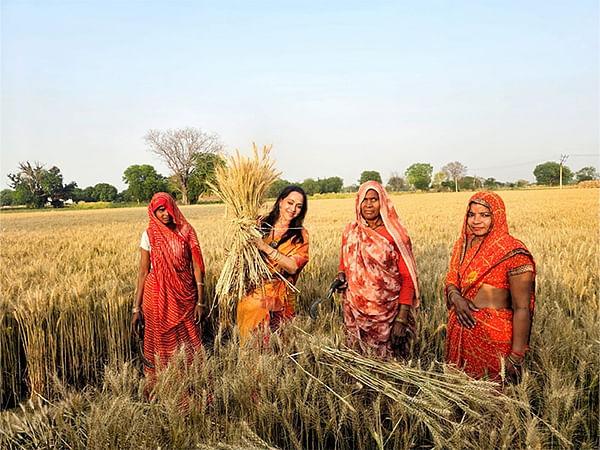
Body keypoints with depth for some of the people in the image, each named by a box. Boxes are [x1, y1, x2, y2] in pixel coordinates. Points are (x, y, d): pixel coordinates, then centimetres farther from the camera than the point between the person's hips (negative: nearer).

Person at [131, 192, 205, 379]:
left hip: (184, 296, 0)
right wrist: (137, 308, 0)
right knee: (161, 343, 8)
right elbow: (143, 272, 2)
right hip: (158, 296, 0)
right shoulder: (149, 235, 0)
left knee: (188, 344, 6)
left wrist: (200, 301, -4)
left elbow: (196, 266, 0)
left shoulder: (186, 231, 0)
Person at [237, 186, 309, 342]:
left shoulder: (300, 235, 0)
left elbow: (293, 267, -12)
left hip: (279, 298, -1)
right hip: (252, 293, 1)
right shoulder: (261, 225, 4)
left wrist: (267, 248, -20)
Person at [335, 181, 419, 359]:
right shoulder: (350, 231, 4)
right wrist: (341, 274, -4)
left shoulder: (395, 234, -8)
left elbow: (407, 278, -8)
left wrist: (402, 318, -13)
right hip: (355, 311, 3)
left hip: (387, 311, -3)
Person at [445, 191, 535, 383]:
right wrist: (455, 297, -11)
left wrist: (516, 357, -16)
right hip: (461, 330, 6)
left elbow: (521, 309, -15)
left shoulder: (512, 252, -15)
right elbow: (451, 280, 13)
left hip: (493, 335, -5)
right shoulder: (463, 244, 4)